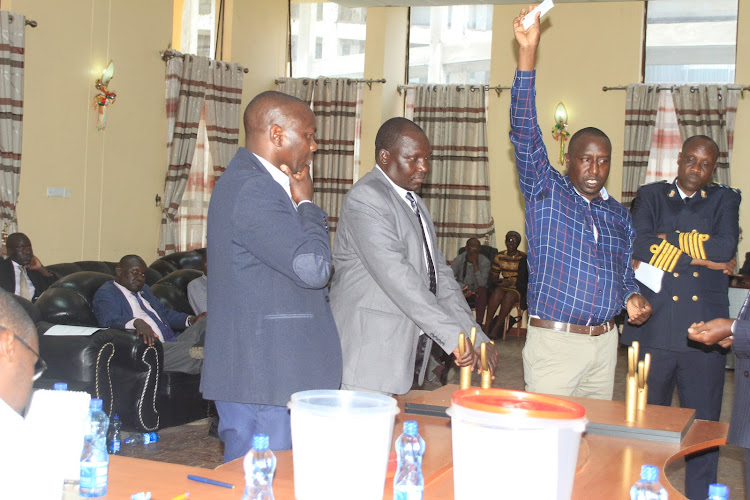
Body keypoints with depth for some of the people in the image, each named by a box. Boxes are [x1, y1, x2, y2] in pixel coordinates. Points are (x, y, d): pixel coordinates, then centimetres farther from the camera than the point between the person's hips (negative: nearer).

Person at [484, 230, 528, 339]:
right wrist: (499, 281, -9)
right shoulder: (499, 257, 10)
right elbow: (494, 277, 14)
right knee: (497, 292, -32)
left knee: (509, 295, -35)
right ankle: (487, 326, -36)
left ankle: (496, 328, -33)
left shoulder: (523, 258, -1)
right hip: (503, 286, 3)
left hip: (518, 288, -2)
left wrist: (511, 282, -19)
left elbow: (525, 279, -7)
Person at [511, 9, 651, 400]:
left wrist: (632, 298, -2)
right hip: (553, 341, -5)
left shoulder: (619, 215, 14)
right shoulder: (546, 191, -1)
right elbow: (525, 132, -14)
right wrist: (527, 53, -22)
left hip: (605, 341, 5)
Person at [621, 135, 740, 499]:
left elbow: (726, 247, -9)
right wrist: (703, 256, -8)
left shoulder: (724, 200, 11)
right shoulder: (651, 196, 9)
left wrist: (669, 241, -7)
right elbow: (640, 247, -10)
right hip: (654, 328, 0)